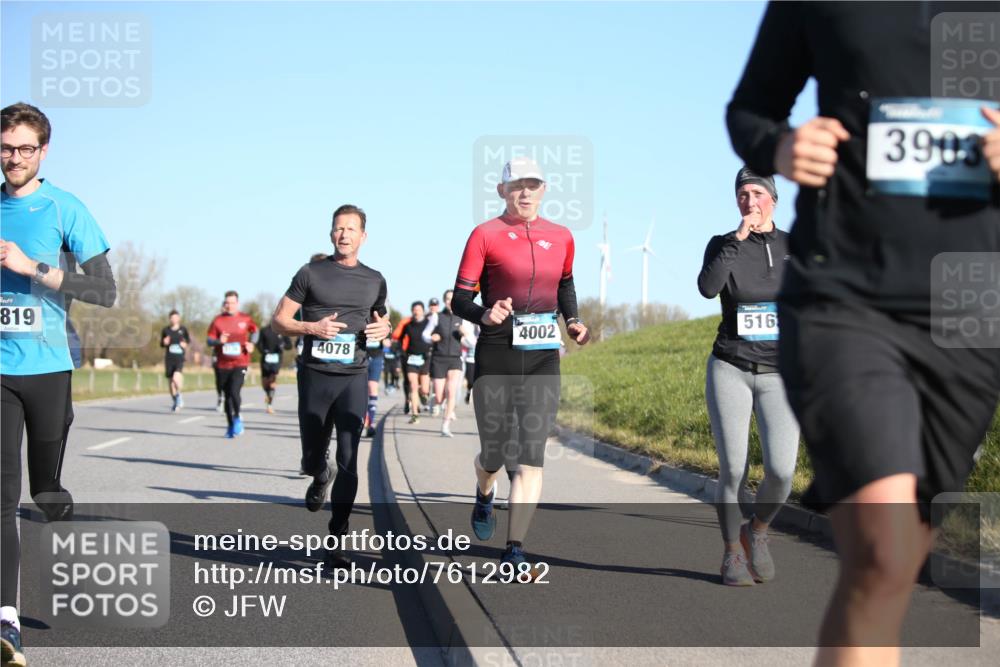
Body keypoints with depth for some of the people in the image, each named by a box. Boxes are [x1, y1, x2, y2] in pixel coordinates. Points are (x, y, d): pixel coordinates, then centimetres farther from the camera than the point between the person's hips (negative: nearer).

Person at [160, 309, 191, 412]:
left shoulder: (183, 329, 1)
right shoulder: (166, 330, 4)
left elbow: (188, 340, 15)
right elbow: (161, 344, 13)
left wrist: (185, 344, -5)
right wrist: (164, 343, -8)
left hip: (180, 358, -2)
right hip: (169, 358, 3)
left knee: (176, 378, -24)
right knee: (171, 381, 8)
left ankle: (179, 395, 3)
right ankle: (175, 403, 25)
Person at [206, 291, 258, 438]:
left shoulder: (245, 319, 3)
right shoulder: (218, 321, 2)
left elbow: (254, 331, 22)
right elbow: (209, 341, 2)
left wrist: (251, 343, 4)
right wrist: (219, 341, -19)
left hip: (240, 364, -2)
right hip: (223, 365, 2)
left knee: (234, 392, -20)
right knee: (227, 395, 9)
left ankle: (237, 418, 3)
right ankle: (230, 425, 23)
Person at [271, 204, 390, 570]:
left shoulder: (374, 280, 10)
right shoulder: (311, 274, 3)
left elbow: (381, 321, 25)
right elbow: (279, 320, 3)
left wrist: (383, 328, 1)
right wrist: (312, 327, -15)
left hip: (353, 377, 0)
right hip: (314, 375, 0)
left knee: (348, 460, -11)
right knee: (312, 459, 10)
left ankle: (336, 542, -8)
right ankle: (321, 478, 48)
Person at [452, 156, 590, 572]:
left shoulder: (561, 237, 8)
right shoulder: (485, 235, -3)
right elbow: (460, 300, -4)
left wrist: (572, 321, 9)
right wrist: (484, 316, -25)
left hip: (543, 359, 2)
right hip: (496, 357, -2)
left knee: (531, 457, -7)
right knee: (494, 454, 7)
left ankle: (514, 551, -5)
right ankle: (484, 496, 44)